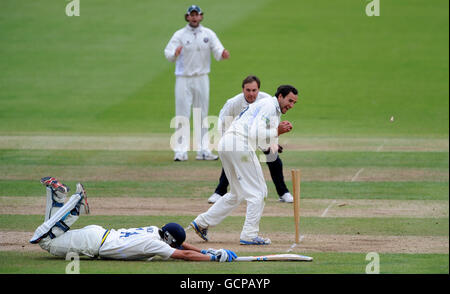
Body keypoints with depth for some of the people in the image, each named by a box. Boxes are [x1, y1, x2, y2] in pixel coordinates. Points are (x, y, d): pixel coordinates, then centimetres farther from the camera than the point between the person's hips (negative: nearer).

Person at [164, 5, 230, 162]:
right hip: (183, 79, -3)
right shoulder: (179, 35, -4)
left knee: (202, 115, 8)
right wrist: (175, 53, -39)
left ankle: (203, 150, 13)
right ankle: (181, 151, -6)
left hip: (202, 79, 3)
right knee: (182, 115, -6)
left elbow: (218, 51, -6)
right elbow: (168, 53, -15)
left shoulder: (208, 34, 4)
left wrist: (223, 54, -30)